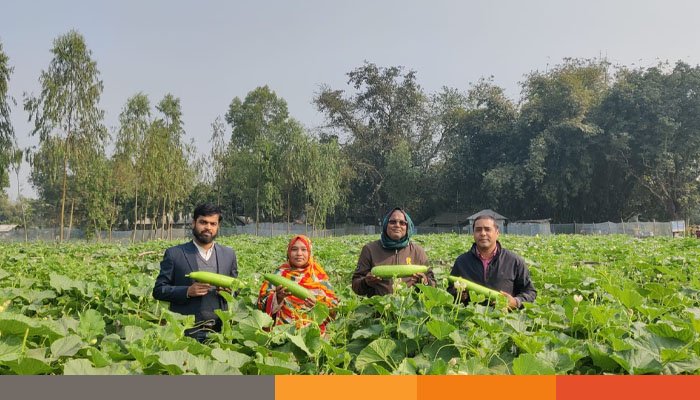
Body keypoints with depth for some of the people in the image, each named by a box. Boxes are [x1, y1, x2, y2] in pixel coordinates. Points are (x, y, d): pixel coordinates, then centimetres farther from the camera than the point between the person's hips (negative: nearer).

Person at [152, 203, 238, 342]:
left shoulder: (228, 254, 11)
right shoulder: (174, 254, 2)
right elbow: (158, 290, 1)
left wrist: (229, 290, -6)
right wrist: (187, 291, -15)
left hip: (219, 330, 3)